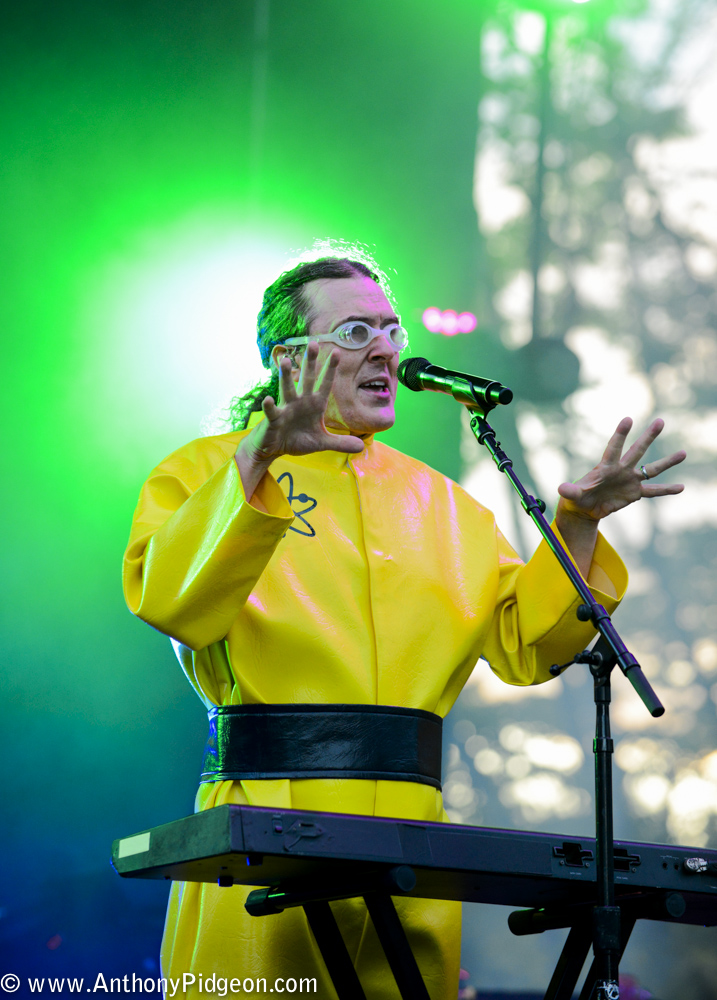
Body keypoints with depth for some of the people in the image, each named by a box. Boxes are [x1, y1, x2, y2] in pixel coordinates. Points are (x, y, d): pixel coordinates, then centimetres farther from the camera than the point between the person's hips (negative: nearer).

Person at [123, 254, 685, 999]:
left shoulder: (440, 503, 21)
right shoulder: (208, 471, 6)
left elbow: (521, 646, 14)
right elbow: (170, 602, -15)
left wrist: (576, 527, 0)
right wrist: (258, 460, -25)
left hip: (413, 825, 4)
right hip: (265, 811, -4)